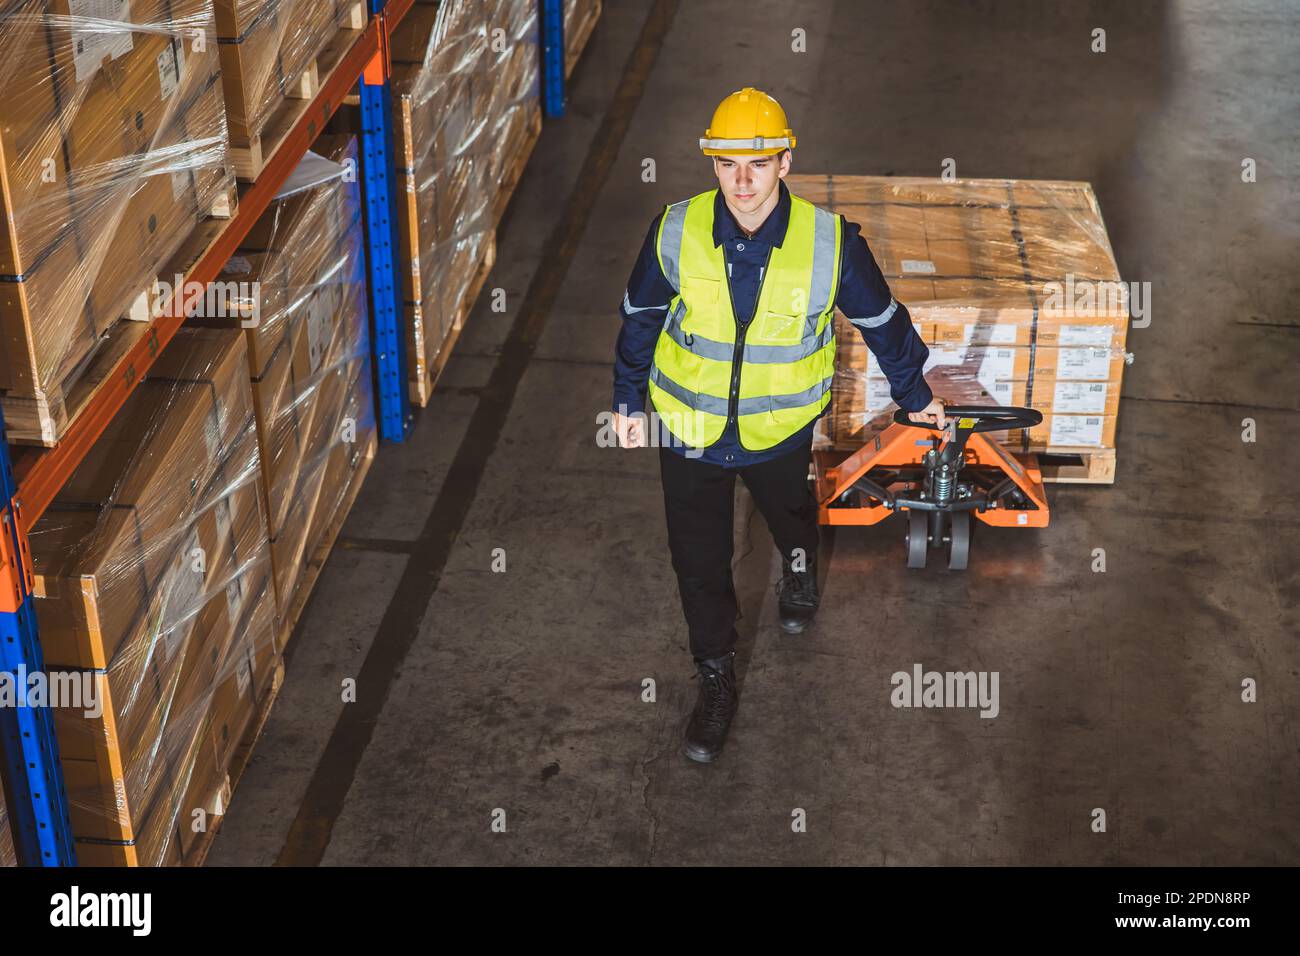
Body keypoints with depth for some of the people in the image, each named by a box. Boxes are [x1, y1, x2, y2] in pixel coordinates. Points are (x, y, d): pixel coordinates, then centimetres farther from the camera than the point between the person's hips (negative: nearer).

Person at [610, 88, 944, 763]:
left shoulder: (830, 242, -20)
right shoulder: (676, 232, -19)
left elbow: (880, 318, -2)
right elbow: (641, 316, 0)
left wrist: (913, 395, 10)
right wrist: (629, 401, 8)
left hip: (781, 426, 1)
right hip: (690, 424, 0)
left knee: (791, 517, 29)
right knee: (698, 561, 7)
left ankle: (799, 572, 65)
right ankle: (716, 679, 28)